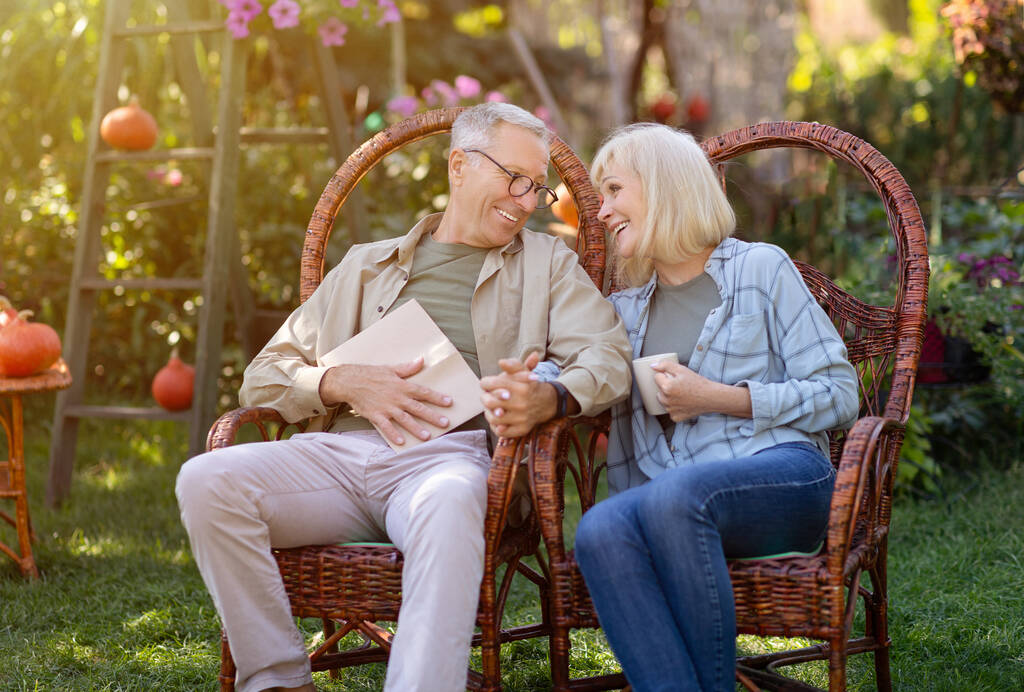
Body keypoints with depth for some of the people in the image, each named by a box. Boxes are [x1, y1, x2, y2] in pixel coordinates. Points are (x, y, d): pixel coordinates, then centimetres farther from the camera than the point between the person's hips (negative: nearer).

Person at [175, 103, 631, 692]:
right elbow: (264, 376, 19)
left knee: (449, 503, -40)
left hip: (452, 452, -2)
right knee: (207, 479, -25)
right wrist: (346, 383, -4)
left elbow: (609, 357, 5)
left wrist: (549, 397, -19)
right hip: (341, 449, 3)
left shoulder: (548, 262, 22)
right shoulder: (367, 265, 25)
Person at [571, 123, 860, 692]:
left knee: (674, 493, -37)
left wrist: (717, 397, -5)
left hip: (783, 476, -3)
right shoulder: (624, 309, 26)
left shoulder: (760, 268, 10)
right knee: (600, 529, -32)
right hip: (669, 497, 4)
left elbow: (839, 396, 4)